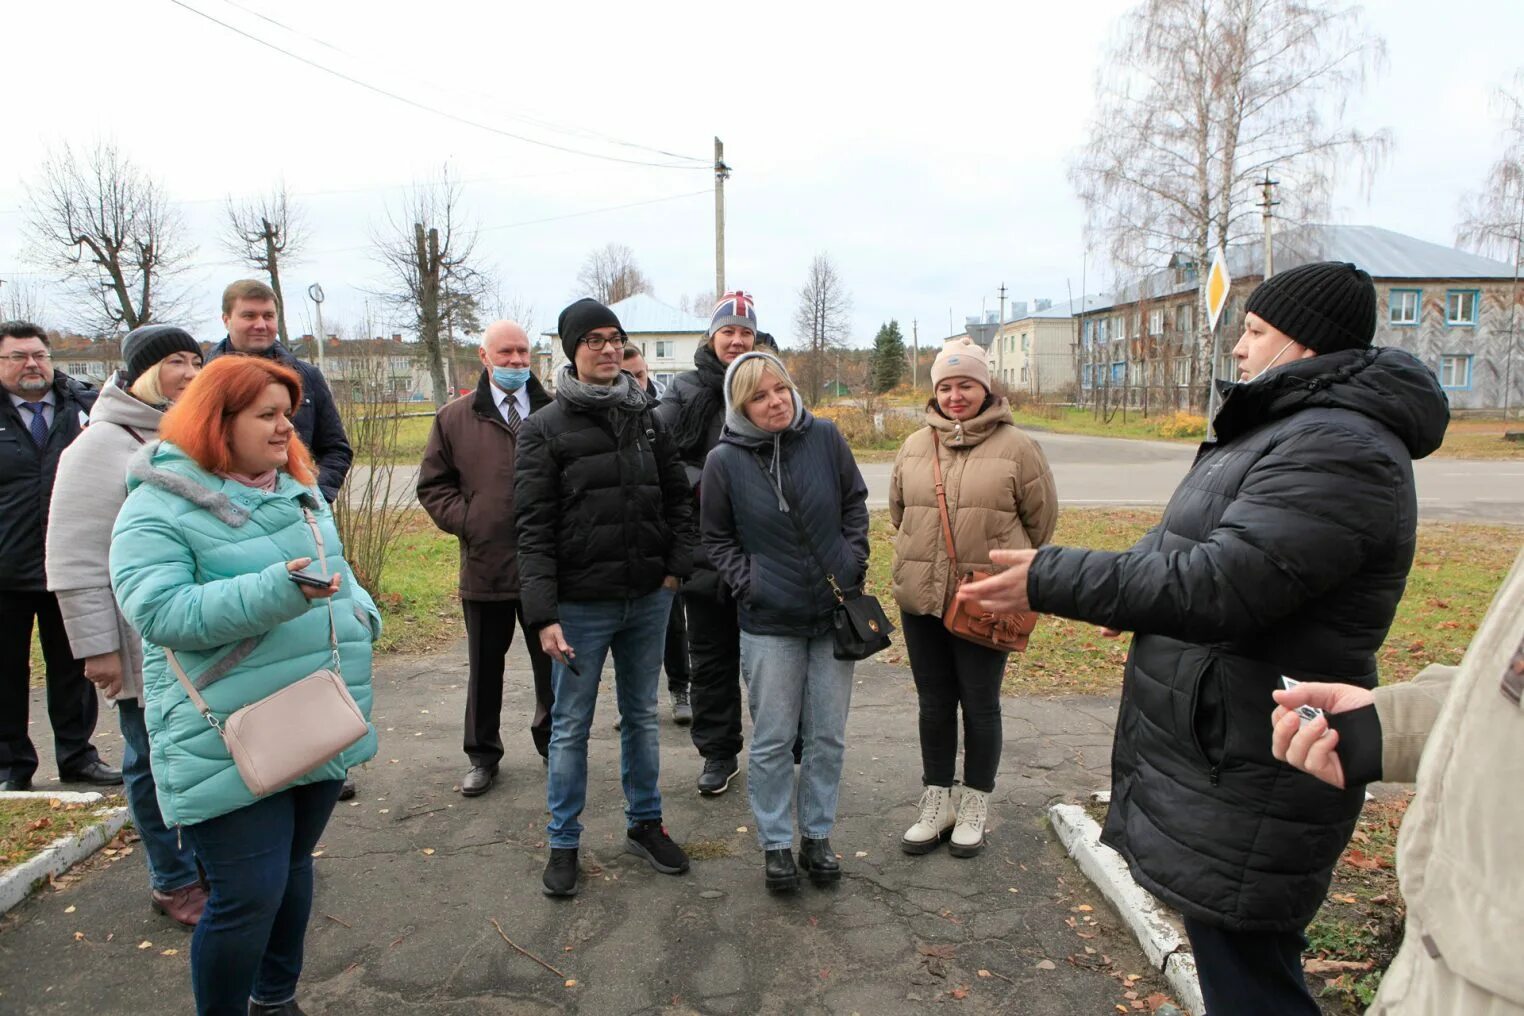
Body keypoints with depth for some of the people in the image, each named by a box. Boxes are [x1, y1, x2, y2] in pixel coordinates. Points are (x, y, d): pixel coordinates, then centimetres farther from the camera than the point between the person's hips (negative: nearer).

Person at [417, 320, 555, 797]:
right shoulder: (456, 418, 3)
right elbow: (433, 484, 7)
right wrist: (465, 521, -6)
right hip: (485, 564, 1)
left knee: (551, 664, 14)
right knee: (485, 667, 15)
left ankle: (553, 744, 35)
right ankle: (482, 755, 31)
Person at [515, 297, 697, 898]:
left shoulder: (644, 417, 7)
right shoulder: (544, 429, -6)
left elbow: (678, 499, 11)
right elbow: (534, 527, -12)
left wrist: (676, 567, -1)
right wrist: (543, 613, -18)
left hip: (648, 600, 4)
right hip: (581, 604, -4)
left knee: (642, 716, 17)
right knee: (571, 726, 8)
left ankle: (644, 824, 33)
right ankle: (563, 843, 24)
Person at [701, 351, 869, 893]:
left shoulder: (825, 437, -5)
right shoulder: (725, 460, -8)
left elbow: (855, 503, 8)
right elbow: (717, 539, 3)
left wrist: (854, 563, 0)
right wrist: (746, 584, -8)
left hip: (834, 612, 2)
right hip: (770, 623, -2)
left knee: (828, 737, 12)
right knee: (773, 741, 6)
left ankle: (817, 835, 30)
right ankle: (776, 844, 24)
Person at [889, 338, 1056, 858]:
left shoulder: (1016, 447, -7)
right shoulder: (914, 447, 4)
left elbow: (1041, 518, 1)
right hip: (920, 600, 4)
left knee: (980, 705, 9)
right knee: (934, 705, 14)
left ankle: (974, 808, 28)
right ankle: (937, 804, 30)